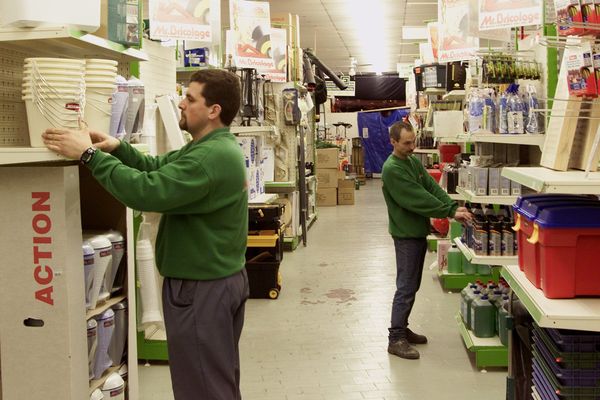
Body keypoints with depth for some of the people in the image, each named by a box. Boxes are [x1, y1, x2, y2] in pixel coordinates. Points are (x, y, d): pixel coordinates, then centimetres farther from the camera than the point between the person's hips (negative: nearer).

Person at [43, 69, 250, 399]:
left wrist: (90, 154, -24)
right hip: (222, 278, 11)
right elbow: (156, 168, 10)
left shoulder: (211, 157, -25)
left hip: (202, 288, -11)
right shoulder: (215, 147, 11)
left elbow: (147, 191, -32)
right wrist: (117, 148, -6)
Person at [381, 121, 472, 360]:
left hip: (419, 232, 9)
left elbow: (432, 187, 3)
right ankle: (396, 339, 1)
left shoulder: (414, 161, 10)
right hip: (406, 235, -9)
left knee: (412, 286, 15)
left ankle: (402, 328, 27)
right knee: (406, 288, -6)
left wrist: (454, 207, -12)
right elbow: (418, 199, -24)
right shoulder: (392, 169, -19)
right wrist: (450, 213, -23)